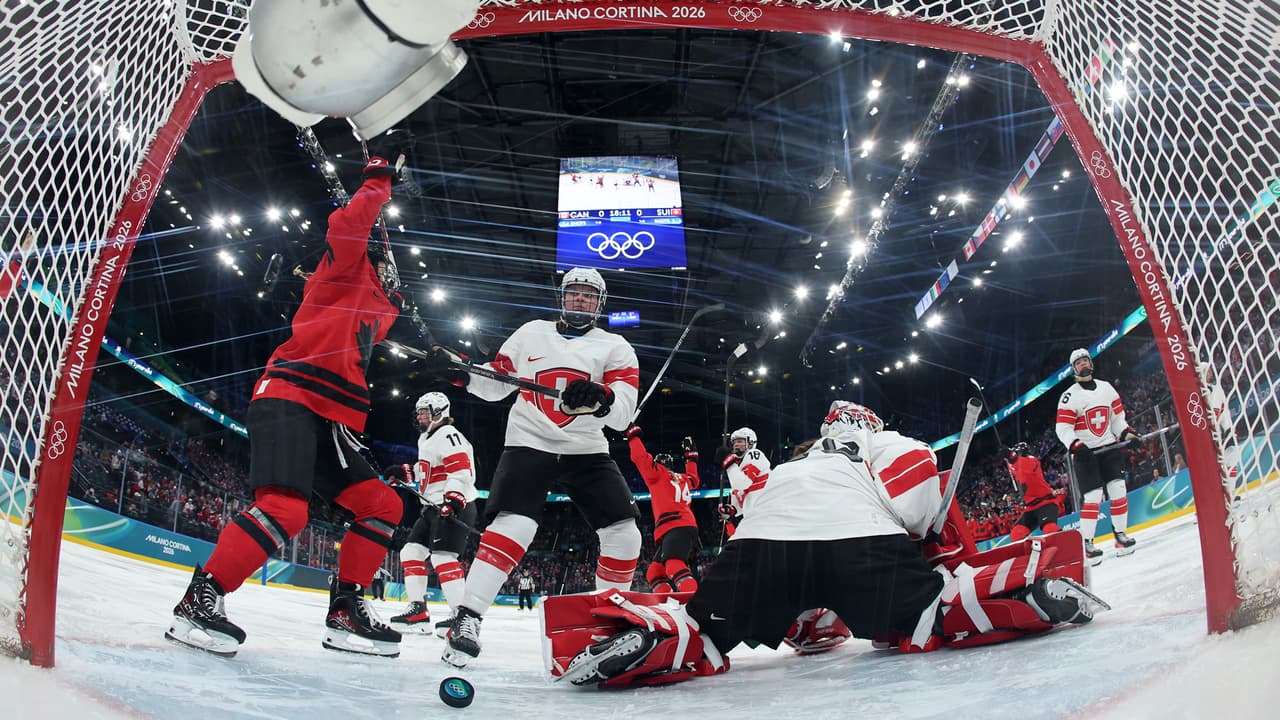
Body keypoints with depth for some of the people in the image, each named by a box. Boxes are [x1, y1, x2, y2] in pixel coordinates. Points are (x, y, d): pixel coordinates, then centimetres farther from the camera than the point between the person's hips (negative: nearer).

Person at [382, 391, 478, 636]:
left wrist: (453, 499, -32)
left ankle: (460, 613, -20)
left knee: (442, 557, -20)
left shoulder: (448, 434, -11)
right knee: (411, 551, 8)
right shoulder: (427, 439, 22)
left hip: (455, 506, -11)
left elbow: (461, 470, -22)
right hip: (434, 507, 11)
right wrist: (404, 472, 21)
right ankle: (418, 610, 12)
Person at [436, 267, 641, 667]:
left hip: (586, 451, 2)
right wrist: (458, 370, -6)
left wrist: (600, 398, -34)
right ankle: (467, 617, -18)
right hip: (529, 444, -1)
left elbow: (622, 413, -11)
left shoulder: (615, 347, 4)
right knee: (513, 526, -24)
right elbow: (495, 384, 14)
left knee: (623, 532, -7)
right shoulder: (532, 334, 9)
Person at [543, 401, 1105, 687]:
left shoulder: (790, 466, 46)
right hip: (862, 537, -2)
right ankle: (1038, 589, -19)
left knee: (699, 639, 6)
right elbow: (917, 469, 11)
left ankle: (633, 635, -23)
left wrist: (809, 616, 48)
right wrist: (930, 534, 25)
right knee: (930, 618, 4)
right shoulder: (885, 443, 34)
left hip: (760, 538, 3)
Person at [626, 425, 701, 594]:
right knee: (654, 573, 7)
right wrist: (691, 457, 58)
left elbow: (640, 457, 0)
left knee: (674, 566, -30)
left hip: (676, 527, -9)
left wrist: (633, 435, 14)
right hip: (685, 527, 9)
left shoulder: (658, 473, 10)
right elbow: (693, 479, 51)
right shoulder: (683, 479, 29)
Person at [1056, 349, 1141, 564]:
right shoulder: (1070, 396, -7)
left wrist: (1126, 433, 2)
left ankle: (1121, 536, 13)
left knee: (1118, 490, 0)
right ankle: (1087, 544, -5)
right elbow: (1062, 428, -12)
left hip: (1109, 448, 5)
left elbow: (1117, 415, 17)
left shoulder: (1106, 387, 9)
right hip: (1085, 453, -5)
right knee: (1092, 497, -10)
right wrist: (1076, 446, -25)